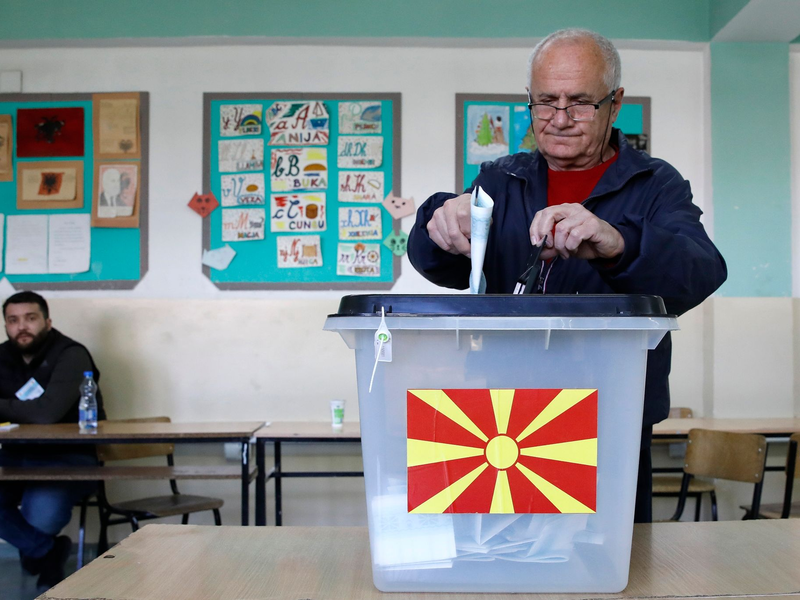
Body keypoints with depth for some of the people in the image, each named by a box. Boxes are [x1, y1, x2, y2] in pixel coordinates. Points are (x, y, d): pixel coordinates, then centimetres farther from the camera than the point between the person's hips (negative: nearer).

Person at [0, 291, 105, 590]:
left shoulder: (70, 356, -14)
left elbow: (47, 411, -28)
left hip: (69, 457, -5)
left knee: (41, 514, -31)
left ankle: (34, 549, 9)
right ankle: (46, 550, 4)